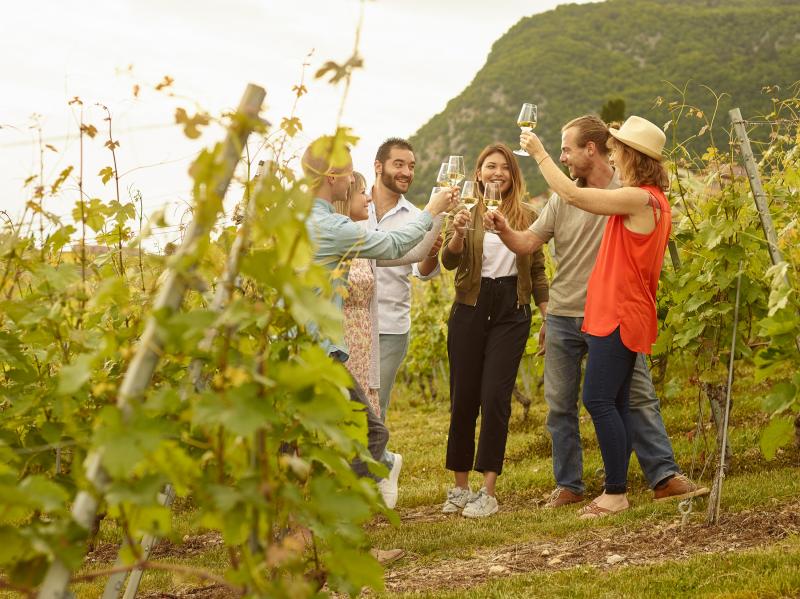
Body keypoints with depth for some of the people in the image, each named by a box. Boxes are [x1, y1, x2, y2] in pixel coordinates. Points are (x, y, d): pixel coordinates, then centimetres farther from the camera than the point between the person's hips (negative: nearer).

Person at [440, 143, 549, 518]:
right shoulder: (467, 213, 2)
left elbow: (538, 270, 13)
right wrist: (457, 234, -31)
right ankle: (459, 487, 16)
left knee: (495, 397, -7)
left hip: (512, 311, 0)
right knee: (463, 398, 4)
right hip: (471, 309, 0)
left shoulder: (526, 216, 7)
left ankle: (488, 491, -3)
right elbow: (449, 261, -10)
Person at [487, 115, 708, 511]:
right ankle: (568, 486, 17)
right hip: (563, 316, 4)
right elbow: (527, 243, 4)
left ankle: (664, 477, -1)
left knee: (639, 397, -4)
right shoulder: (562, 198, 7)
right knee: (560, 405, 7)